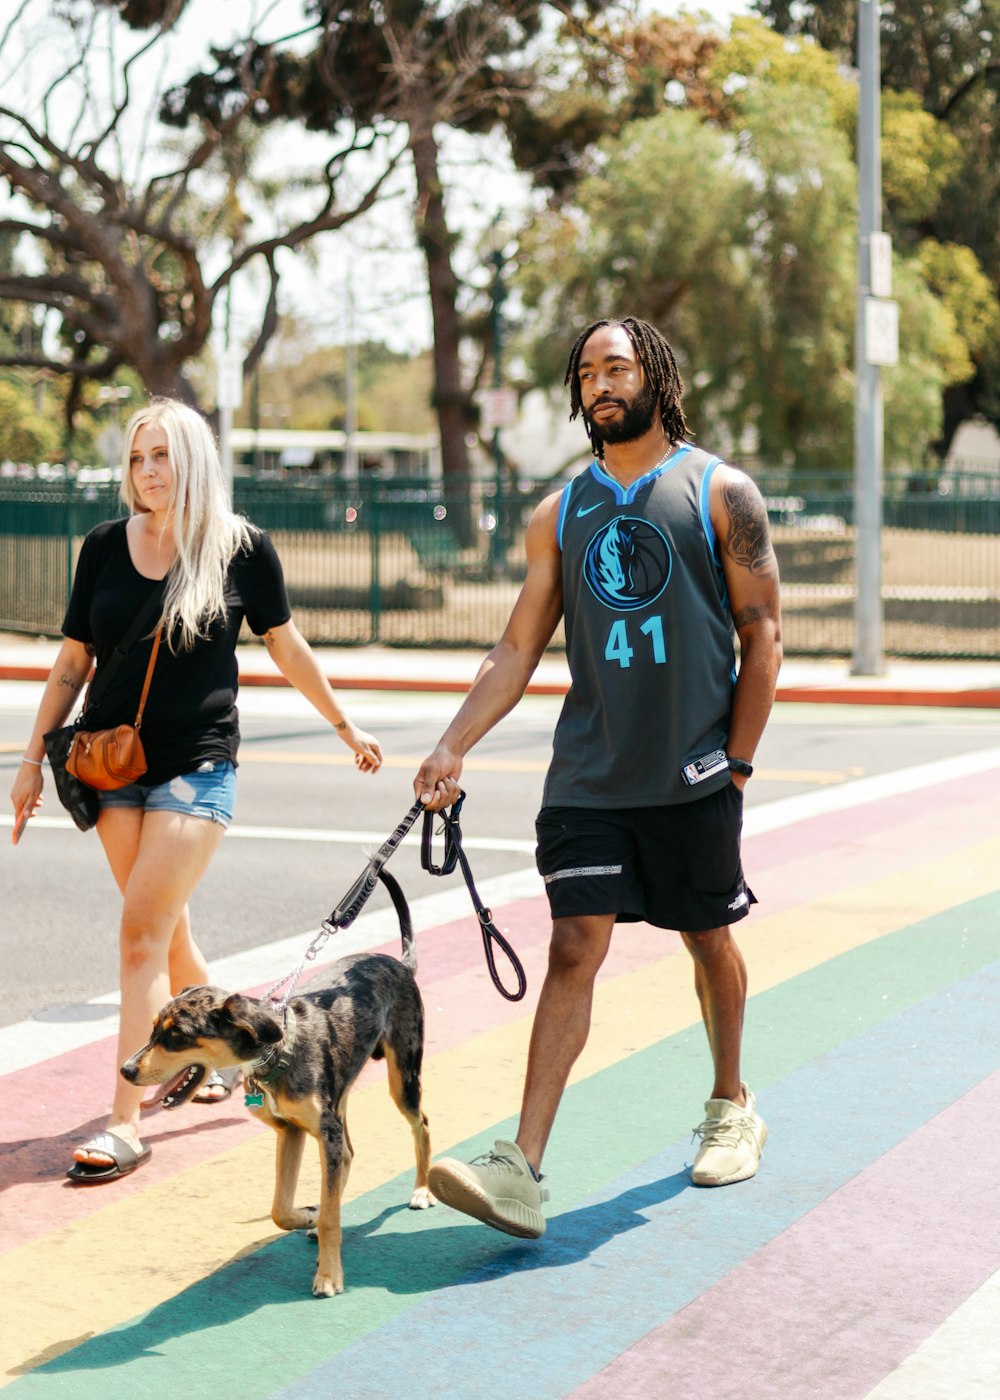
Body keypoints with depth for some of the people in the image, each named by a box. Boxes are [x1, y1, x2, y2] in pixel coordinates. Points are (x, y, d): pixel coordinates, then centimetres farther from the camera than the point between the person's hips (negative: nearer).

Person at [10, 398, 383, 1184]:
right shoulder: (106, 546, 3)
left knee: (143, 937, -12)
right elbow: (73, 662, 10)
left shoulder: (241, 548, -4)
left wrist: (346, 726, 17)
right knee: (167, 937, 12)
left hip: (197, 765, -4)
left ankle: (126, 1122, -9)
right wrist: (35, 757, 9)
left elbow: (286, 646, 10)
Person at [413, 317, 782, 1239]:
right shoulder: (561, 514, 9)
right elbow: (518, 650, 10)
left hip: (693, 774, -2)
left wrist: (738, 758, -7)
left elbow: (762, 634, -1)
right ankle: (523, 1169, -13)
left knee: (710, 940, 12)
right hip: (587, 775, 2)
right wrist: (454, 748, -1)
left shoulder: (722, 494, 0)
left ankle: (732, 1107, 36)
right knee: (575, 947, -6)